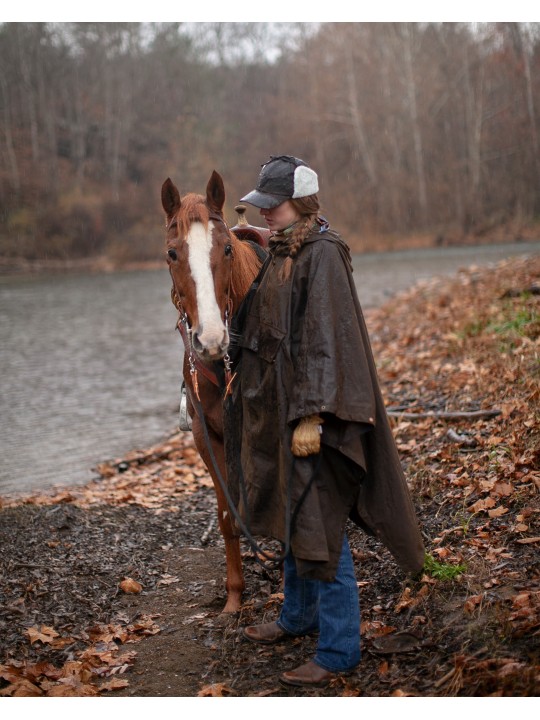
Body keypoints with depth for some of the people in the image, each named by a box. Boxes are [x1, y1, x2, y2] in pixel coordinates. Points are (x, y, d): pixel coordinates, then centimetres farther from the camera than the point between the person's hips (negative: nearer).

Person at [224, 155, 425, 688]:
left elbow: (324, 340, -22)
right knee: (292, 512, 20)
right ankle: (299, 615, 37)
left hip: (310, 412, -10)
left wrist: (310, 415, -24)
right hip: (278, 407, 10)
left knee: (317, 523, -4)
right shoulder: (282, 254, 11)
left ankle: (339, 648, 6)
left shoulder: (322, 256, -17)